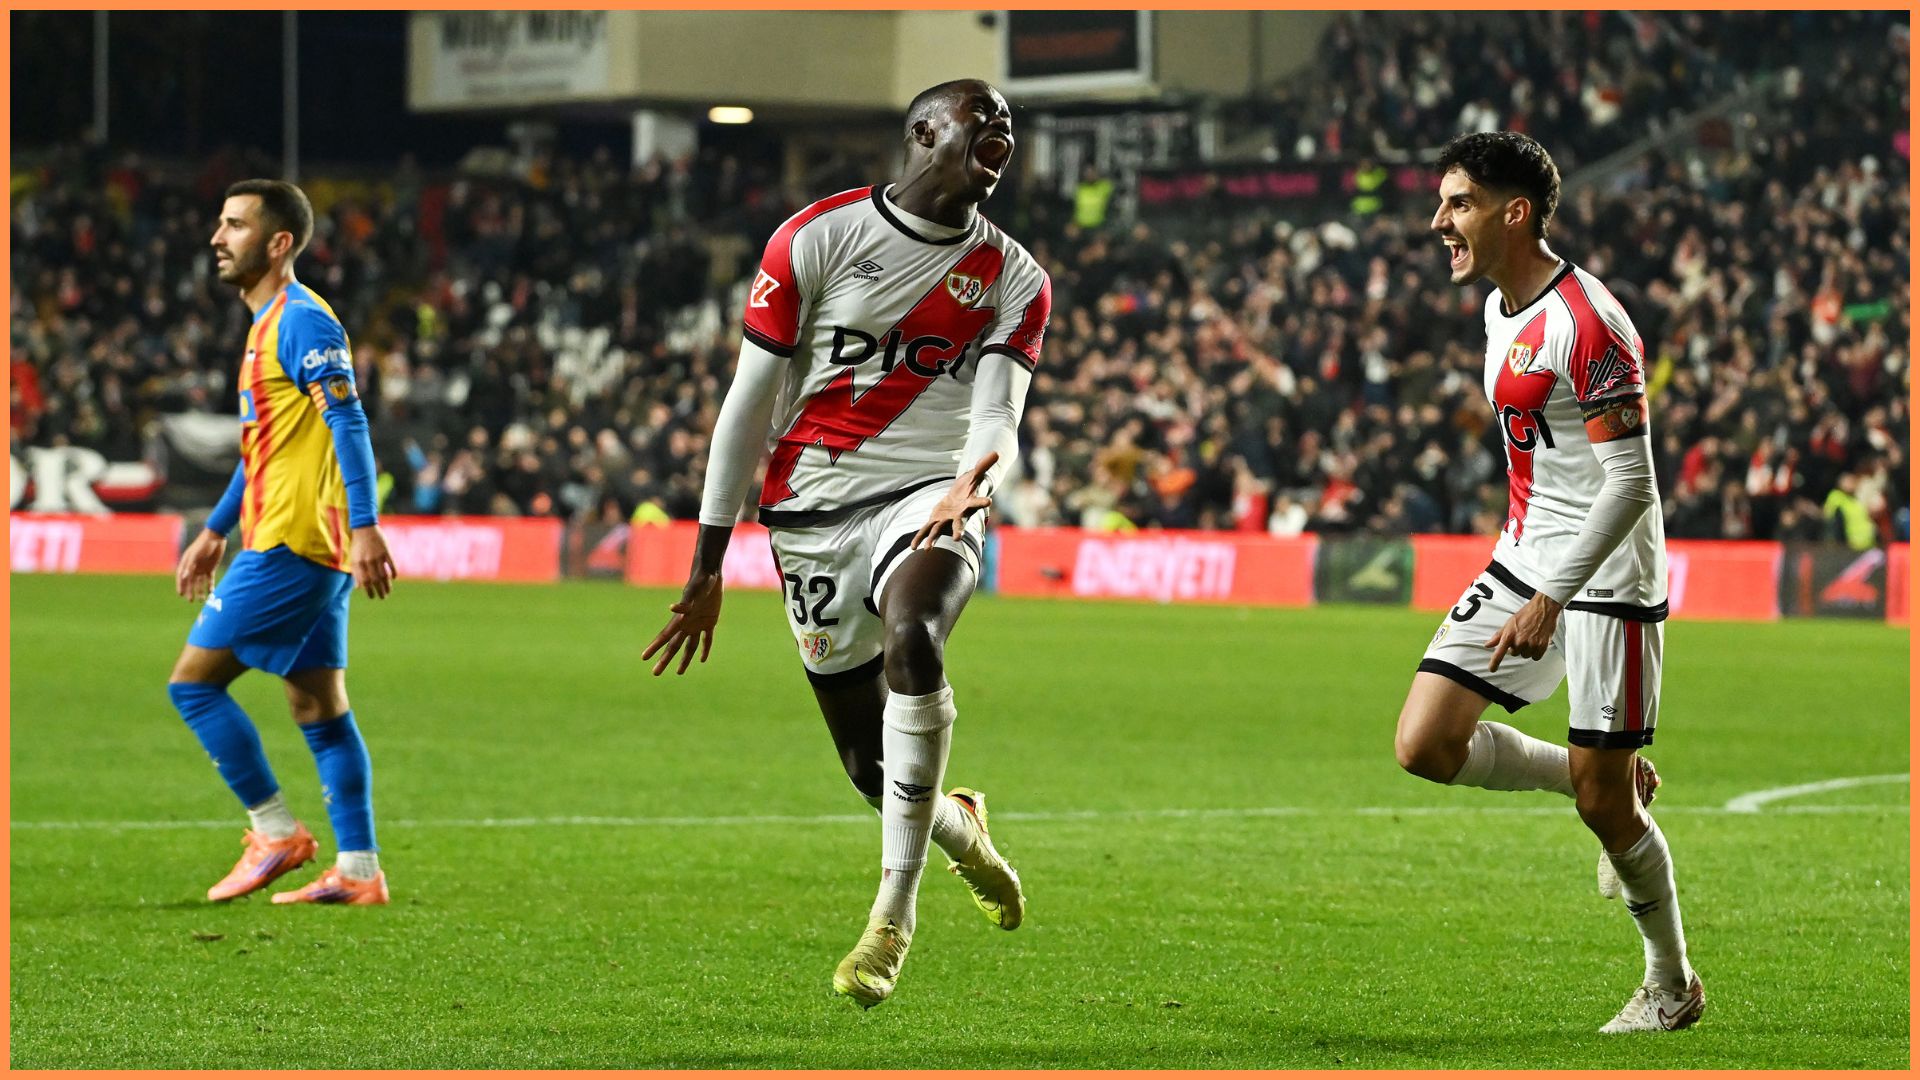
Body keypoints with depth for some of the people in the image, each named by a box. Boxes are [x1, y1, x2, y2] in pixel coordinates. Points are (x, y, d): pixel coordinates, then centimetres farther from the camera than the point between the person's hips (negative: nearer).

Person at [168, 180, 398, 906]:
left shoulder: (300, 321, -12)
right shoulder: (267, 325, 19)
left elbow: (347, 424, -20)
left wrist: (365, 528, -28)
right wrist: (215, 532, 30)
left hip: (290, 545, -10)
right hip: (309, 548, 10)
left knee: (194, 681, -6)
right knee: (319, 707, 8)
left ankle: (276, 834, -3)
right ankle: (358, 870, 7)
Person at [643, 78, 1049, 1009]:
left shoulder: (1014, 280, 6)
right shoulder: (818, 239, -2)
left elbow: (996, 414, -6)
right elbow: (750, 403, 1)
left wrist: (977, 474, -33)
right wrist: (707, 568, 1)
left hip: (928, 500, 0)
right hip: (815, 508, 0)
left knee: (910, 638, -34)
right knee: (870, 765, 2)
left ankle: (893, 916, -28)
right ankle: (957, 826, 41)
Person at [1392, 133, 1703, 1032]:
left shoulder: (1586, 324, -20)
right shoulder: (1501, 309, 9)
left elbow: (1631, 482, -22)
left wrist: (1551, 599, -25)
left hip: (1605, 583, -9)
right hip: (1525, 561, 9)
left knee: (1603, 805, -3)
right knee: (1424, 746, -4)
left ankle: (1672, 985, 18)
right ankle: (1621, 786, 17)